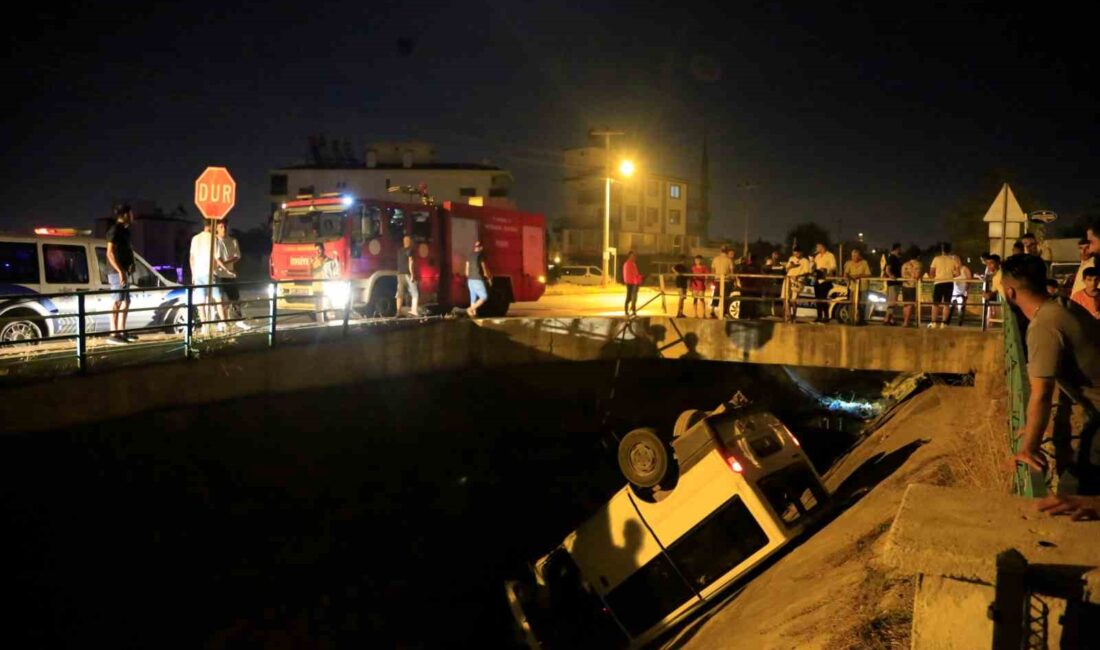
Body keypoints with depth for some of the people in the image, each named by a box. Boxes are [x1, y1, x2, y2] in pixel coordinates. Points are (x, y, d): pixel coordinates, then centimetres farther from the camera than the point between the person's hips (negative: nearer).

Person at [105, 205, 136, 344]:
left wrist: (131, 265, 5)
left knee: (125, 301, 13)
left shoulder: (125, 230, 16)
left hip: (125, 271, 9)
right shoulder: (115, 230, -12)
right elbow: (110, 253, -18)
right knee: (117, 302, -9)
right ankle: (113, 334, -7)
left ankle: (122, 332, 21)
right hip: (117, 272, -9)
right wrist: (120, 271, -24)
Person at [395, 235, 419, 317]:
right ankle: (414, 310, -11)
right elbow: (410, 262, -15)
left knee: (400, 294, 4)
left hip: (400, 274, 7)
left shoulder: (399, 251, 14)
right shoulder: (409, 250, -8)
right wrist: (412, 274, -16)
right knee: (415, 293, -1)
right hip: (407, 274, -7)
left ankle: (398, 312, -2)